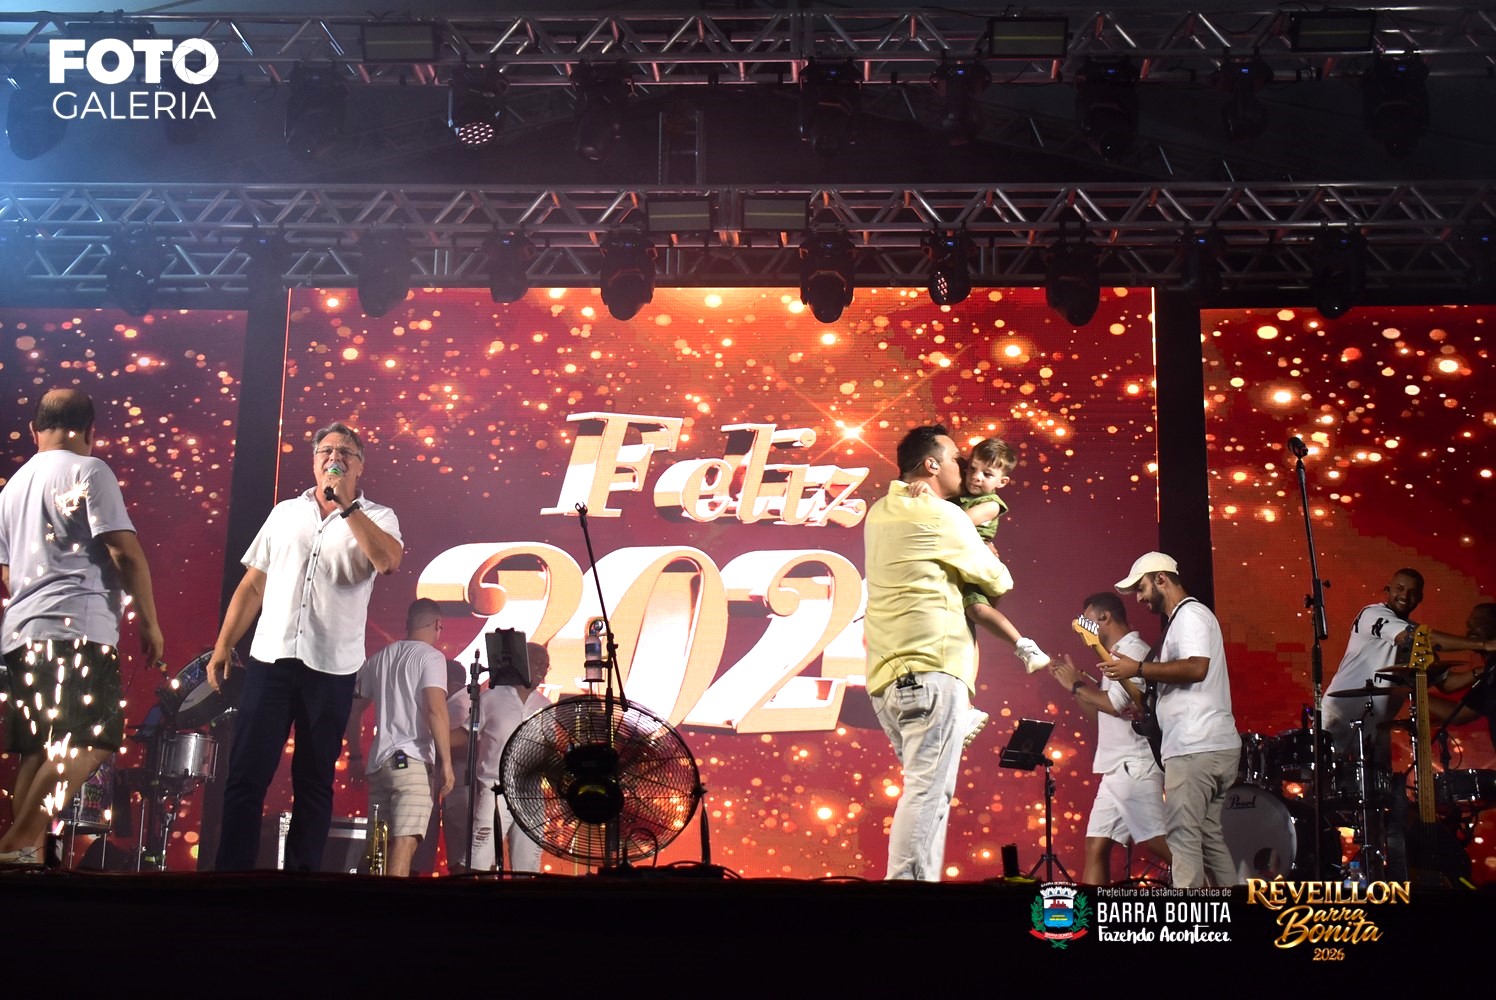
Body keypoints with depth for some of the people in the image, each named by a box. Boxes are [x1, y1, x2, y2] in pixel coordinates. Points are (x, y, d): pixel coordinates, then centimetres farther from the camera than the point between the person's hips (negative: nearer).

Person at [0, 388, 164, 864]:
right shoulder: (89, 471, -1)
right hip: (77, 627, -8)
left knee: (41, 749, 9)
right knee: (89, 741, -13)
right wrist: (149, 621, -2)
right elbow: (126, 553, -8)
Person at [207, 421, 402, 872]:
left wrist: (347, 507, -16)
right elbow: (252, 584, 14)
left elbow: (389, 561, -18)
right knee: (246, 775, -2)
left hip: (332, 667, -2)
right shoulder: (284, 513, 13)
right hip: (270, 658, 2)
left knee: (314, 782, 6)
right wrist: (223, 645, 8)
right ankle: (232, 869, 4)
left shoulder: (377, 518, 4)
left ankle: (302, 872, 13)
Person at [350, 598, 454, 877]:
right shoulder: (430, 656, -1)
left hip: (378, 762, 7)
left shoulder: (378, 659, 19)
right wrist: (446, 761, -12)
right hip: (412, 760, -7)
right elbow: (435, 710, -13)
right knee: (404, 842, -15)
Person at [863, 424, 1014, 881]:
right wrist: (999, 574, 27)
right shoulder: (940, 516, -6)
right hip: (931, 671, -9)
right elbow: (997, 581, 5)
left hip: (888, 676, 9)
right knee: (928, 791, -12)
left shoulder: (881, 513, 17)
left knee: (925, 788, 12)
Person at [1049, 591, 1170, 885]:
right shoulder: (1119, 653, 21)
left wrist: (1076, 685, -6)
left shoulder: (1133, 650, -9)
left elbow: (1116, 704, -19)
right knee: (1096, 846, 6)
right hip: (1117, 768, 10)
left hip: (1134, 766, -10)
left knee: (1161, 845, -14)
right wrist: (1071, 682, 16)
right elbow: (1099, 710, 24)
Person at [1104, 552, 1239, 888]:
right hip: (1215, 747, 10)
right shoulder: (1180, 619, 23)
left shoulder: (1190, 614, -7)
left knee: (1183, 837, -11)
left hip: (1196, 749, -10)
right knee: (1209, 837, 12)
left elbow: (1196, 668, -22)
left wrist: (1138, 668, -18)